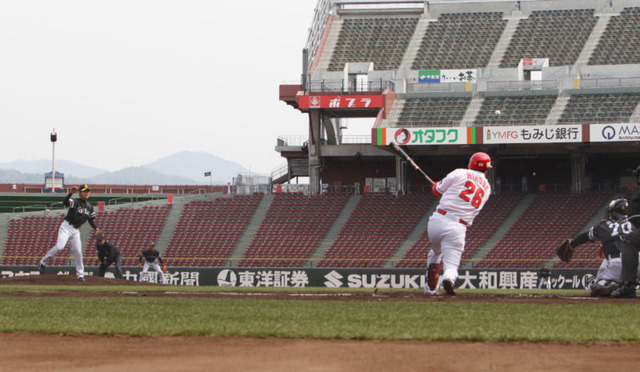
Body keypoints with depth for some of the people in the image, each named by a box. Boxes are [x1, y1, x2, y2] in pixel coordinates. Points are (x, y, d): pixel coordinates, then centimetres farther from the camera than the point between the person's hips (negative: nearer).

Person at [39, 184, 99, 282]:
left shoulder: (89, 207, 10)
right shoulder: (74, 202, -10)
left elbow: (91, 219, 19)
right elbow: (65, 202, -30)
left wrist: (95, 228, 2)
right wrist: (71, 193, -46)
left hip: (76, 230, 6)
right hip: (66, 227, -6)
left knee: (78, 252, 2)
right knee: (59, 246, -23)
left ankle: (80, 274, 10)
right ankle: (43, 262, -9)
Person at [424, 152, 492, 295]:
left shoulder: (461, 173, 4)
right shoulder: (487, 188, 17)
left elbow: (437, 190, 9)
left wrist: (436, 185, 34)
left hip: (439, 219, 0)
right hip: (458, 228, 0)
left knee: (436, 252, 29)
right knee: (451, 265, -1)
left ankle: (431, 286, 28)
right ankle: (448, 278, -36)